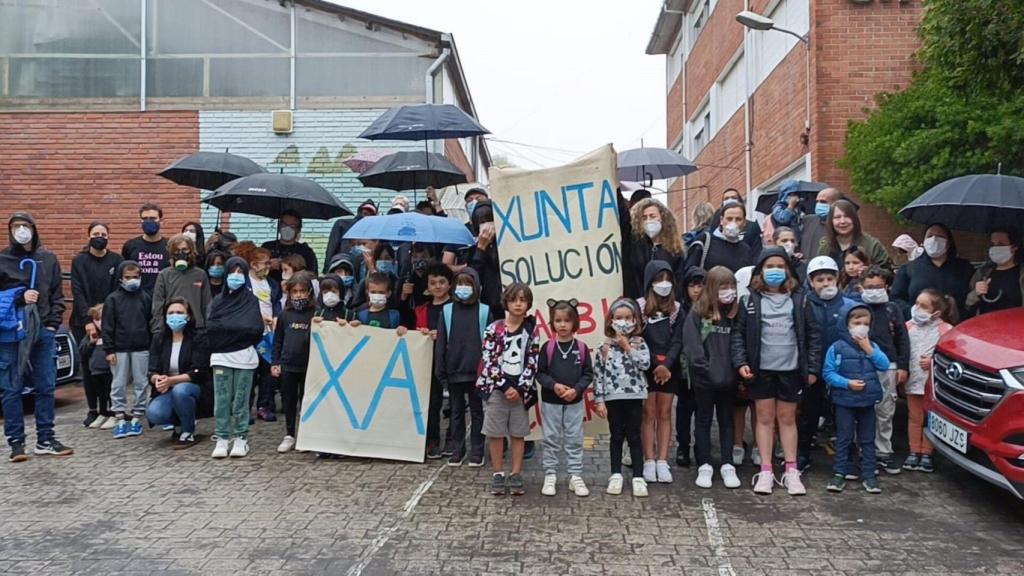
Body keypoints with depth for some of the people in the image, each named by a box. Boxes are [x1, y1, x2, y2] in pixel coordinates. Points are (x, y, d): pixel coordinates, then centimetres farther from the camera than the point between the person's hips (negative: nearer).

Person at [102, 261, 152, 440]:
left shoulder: (145, 298, 5)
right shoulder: (113, 298, 0)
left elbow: (151, 323, 9)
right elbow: (107, 326, -1)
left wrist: (152, 345, 6)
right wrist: (109, 350, -6)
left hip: (141, 348, 1)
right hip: (120, 348, -1)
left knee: (141, 383, 5)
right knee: (119, 384, 4)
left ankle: (136, 416, 14)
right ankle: (120, 418, 11)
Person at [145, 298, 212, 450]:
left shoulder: (199, 337, -7)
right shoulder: (159, 339, 7)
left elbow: (198, 372, -15)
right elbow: (152, 371, 0)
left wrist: (171, 380, -28)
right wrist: (157, 379, -25)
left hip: (196, 388, -4)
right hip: (167, 391, 4)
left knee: (180, 390, -38)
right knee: (153, 414, -28)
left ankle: (188, 432, -13)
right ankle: (179, 423, 7)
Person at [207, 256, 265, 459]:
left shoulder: (251, 300, 4)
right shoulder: (218, 301, 9)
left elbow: (255, 329, -8)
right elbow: (211, 328, 0)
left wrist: (225, 327, -5)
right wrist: (239, 329, -8)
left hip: (244, 357, -2)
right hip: (221, 357, 2)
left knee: (241, 400, 3)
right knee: (222, 400, 2)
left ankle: (241, 439, 11)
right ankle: (222, 439, 9)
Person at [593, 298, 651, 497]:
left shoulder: (639, 343, 2)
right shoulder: (605, 347, 0)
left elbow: (645, 363, -14)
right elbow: (598, 374, -2)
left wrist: (628, 347, -12)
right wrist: (599, 400, -5)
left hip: (634, 396, 0)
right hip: (613, 397, 0)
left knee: (634, 436, 5)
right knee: (617, 437, 9)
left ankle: (638, 477, 10)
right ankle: (616, 475, 19)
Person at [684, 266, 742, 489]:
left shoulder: (734, 313, 4)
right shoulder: (697, 314, -8)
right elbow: (691, 345, -12)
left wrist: (738, 368, -8)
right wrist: (704, 368, -15)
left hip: (728, 378, 3)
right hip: (704, 379, -3)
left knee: (726, 421, 12)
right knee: (703, 421, 9)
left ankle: (727, 466, 21)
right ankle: (704, 466, 17)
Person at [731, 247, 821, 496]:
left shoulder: (799, 299, 3)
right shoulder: (751, 300, 1)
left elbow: (812, 334, 4)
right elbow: (738, 333, 2)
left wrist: (812, 368, 0)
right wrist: (741, 362, -10)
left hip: (791, 369, 1)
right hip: (761, 369, 0)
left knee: (787, 418, 10)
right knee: (765, 417, 6)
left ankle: (791, 471, 18)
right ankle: (765, 471, 12)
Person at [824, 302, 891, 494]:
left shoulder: (872, 346, 5)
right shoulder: (837, 348, -8)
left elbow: (884, 365, -7)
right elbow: (829, 373, -8)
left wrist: (869, 350, -15)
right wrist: (847, 383, -20)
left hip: (868, 401, 3)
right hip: (844, 401, -3)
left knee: (867, 440, 10)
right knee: (843, 439, 4)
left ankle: (869, 475, 18)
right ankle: (839, 474, 11)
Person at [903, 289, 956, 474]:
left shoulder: (945, 329, -10)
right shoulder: (909, 326, 2)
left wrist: (933, 361, -18)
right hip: (913, 379, 3)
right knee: (914, 417, 11)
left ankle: (926, 455, 15)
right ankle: (914, 453, 19)